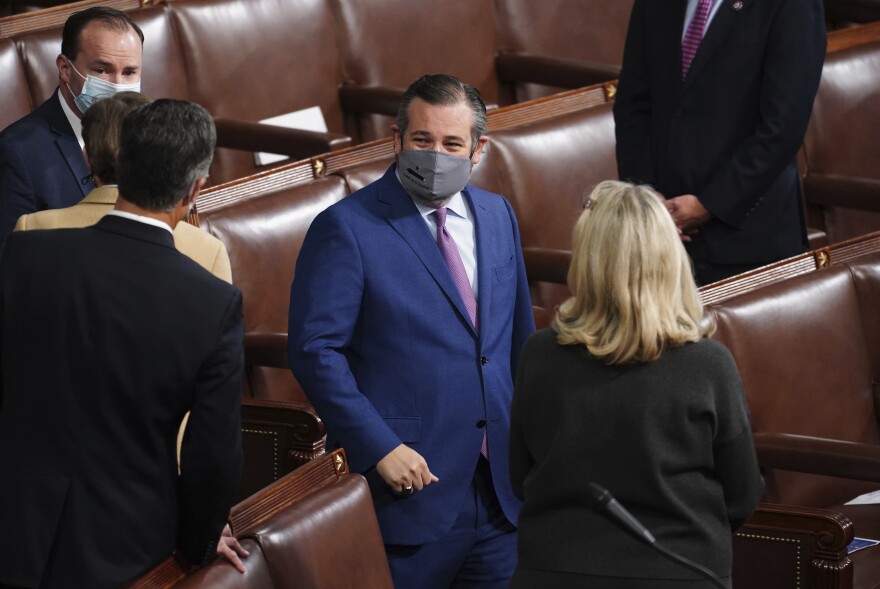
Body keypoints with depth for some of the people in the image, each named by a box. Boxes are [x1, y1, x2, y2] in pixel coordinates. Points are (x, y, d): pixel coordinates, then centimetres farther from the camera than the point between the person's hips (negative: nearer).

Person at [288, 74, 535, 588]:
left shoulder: (498, 216, 12)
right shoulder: (347, 228, -8)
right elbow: (315, 349, -13)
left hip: (500, 487, 6)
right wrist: (379, 448, -18)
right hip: (409, 484, -6)